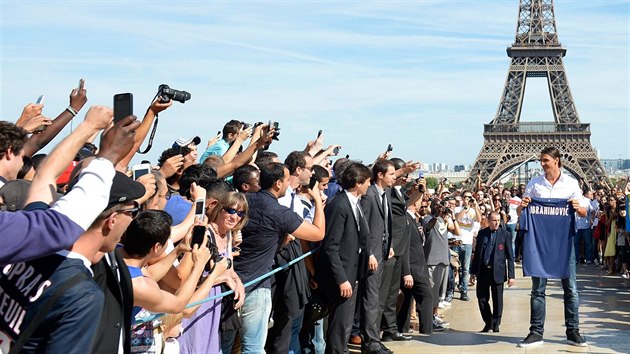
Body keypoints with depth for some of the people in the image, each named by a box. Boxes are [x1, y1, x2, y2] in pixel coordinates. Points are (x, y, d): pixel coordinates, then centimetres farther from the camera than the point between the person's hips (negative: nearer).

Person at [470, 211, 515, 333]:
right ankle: (488, 323, 24)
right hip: (482, 271, 3)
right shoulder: (482, 233, 7)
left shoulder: (505, 234, -1)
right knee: (482, 299, 6)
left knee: (497, 301, 3)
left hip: (497, 272, -3)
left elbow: (510, 256, -2)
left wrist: (511, 275, -7)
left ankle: (495, 325, 16)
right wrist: (473, 271, 10)